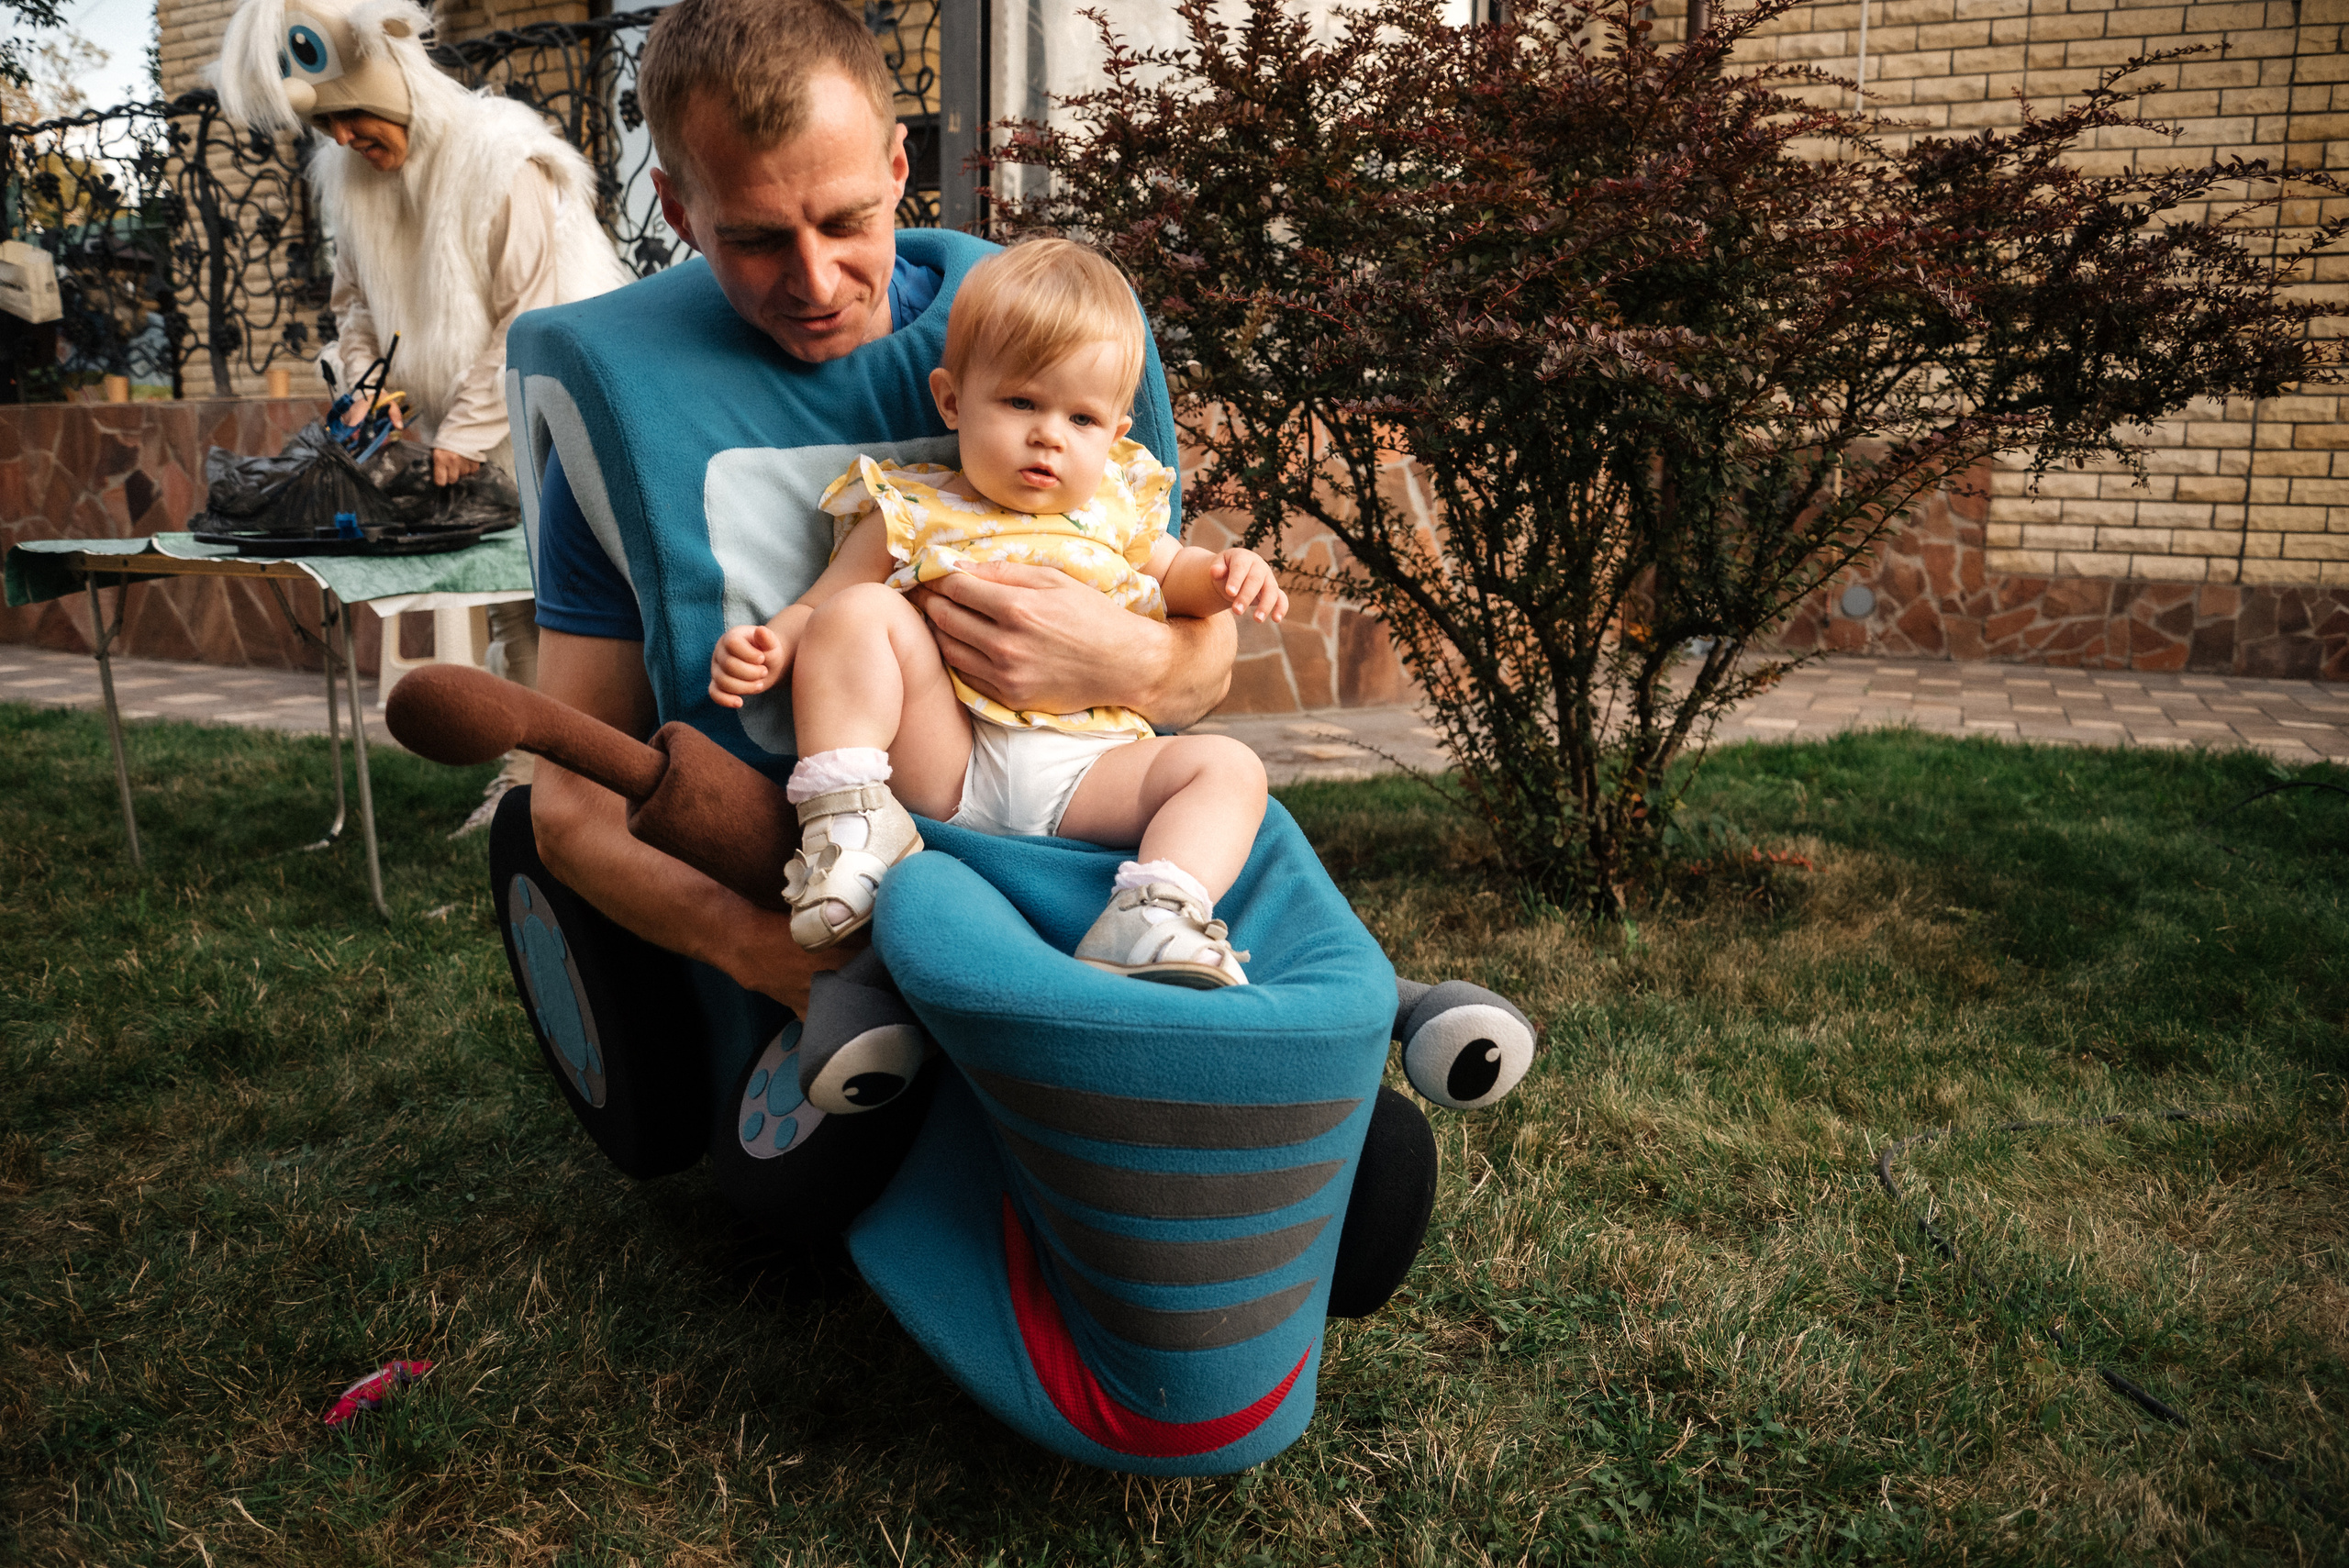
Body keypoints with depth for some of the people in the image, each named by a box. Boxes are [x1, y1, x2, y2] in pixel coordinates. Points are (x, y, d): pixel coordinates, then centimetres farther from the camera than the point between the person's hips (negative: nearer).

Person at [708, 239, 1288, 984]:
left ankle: (1151, 922, -37)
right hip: (945, 762, -2)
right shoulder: (912, 513, 11)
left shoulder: (1114, 511, 20)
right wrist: (766, 646, -12)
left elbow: (1174, 575, 35)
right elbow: (816, 607, 11)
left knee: (1230, 766, -17)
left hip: (1087, 772, 3)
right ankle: (848, 812, -23)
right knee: (861, 611, -18)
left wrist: (1228, 573, 11)